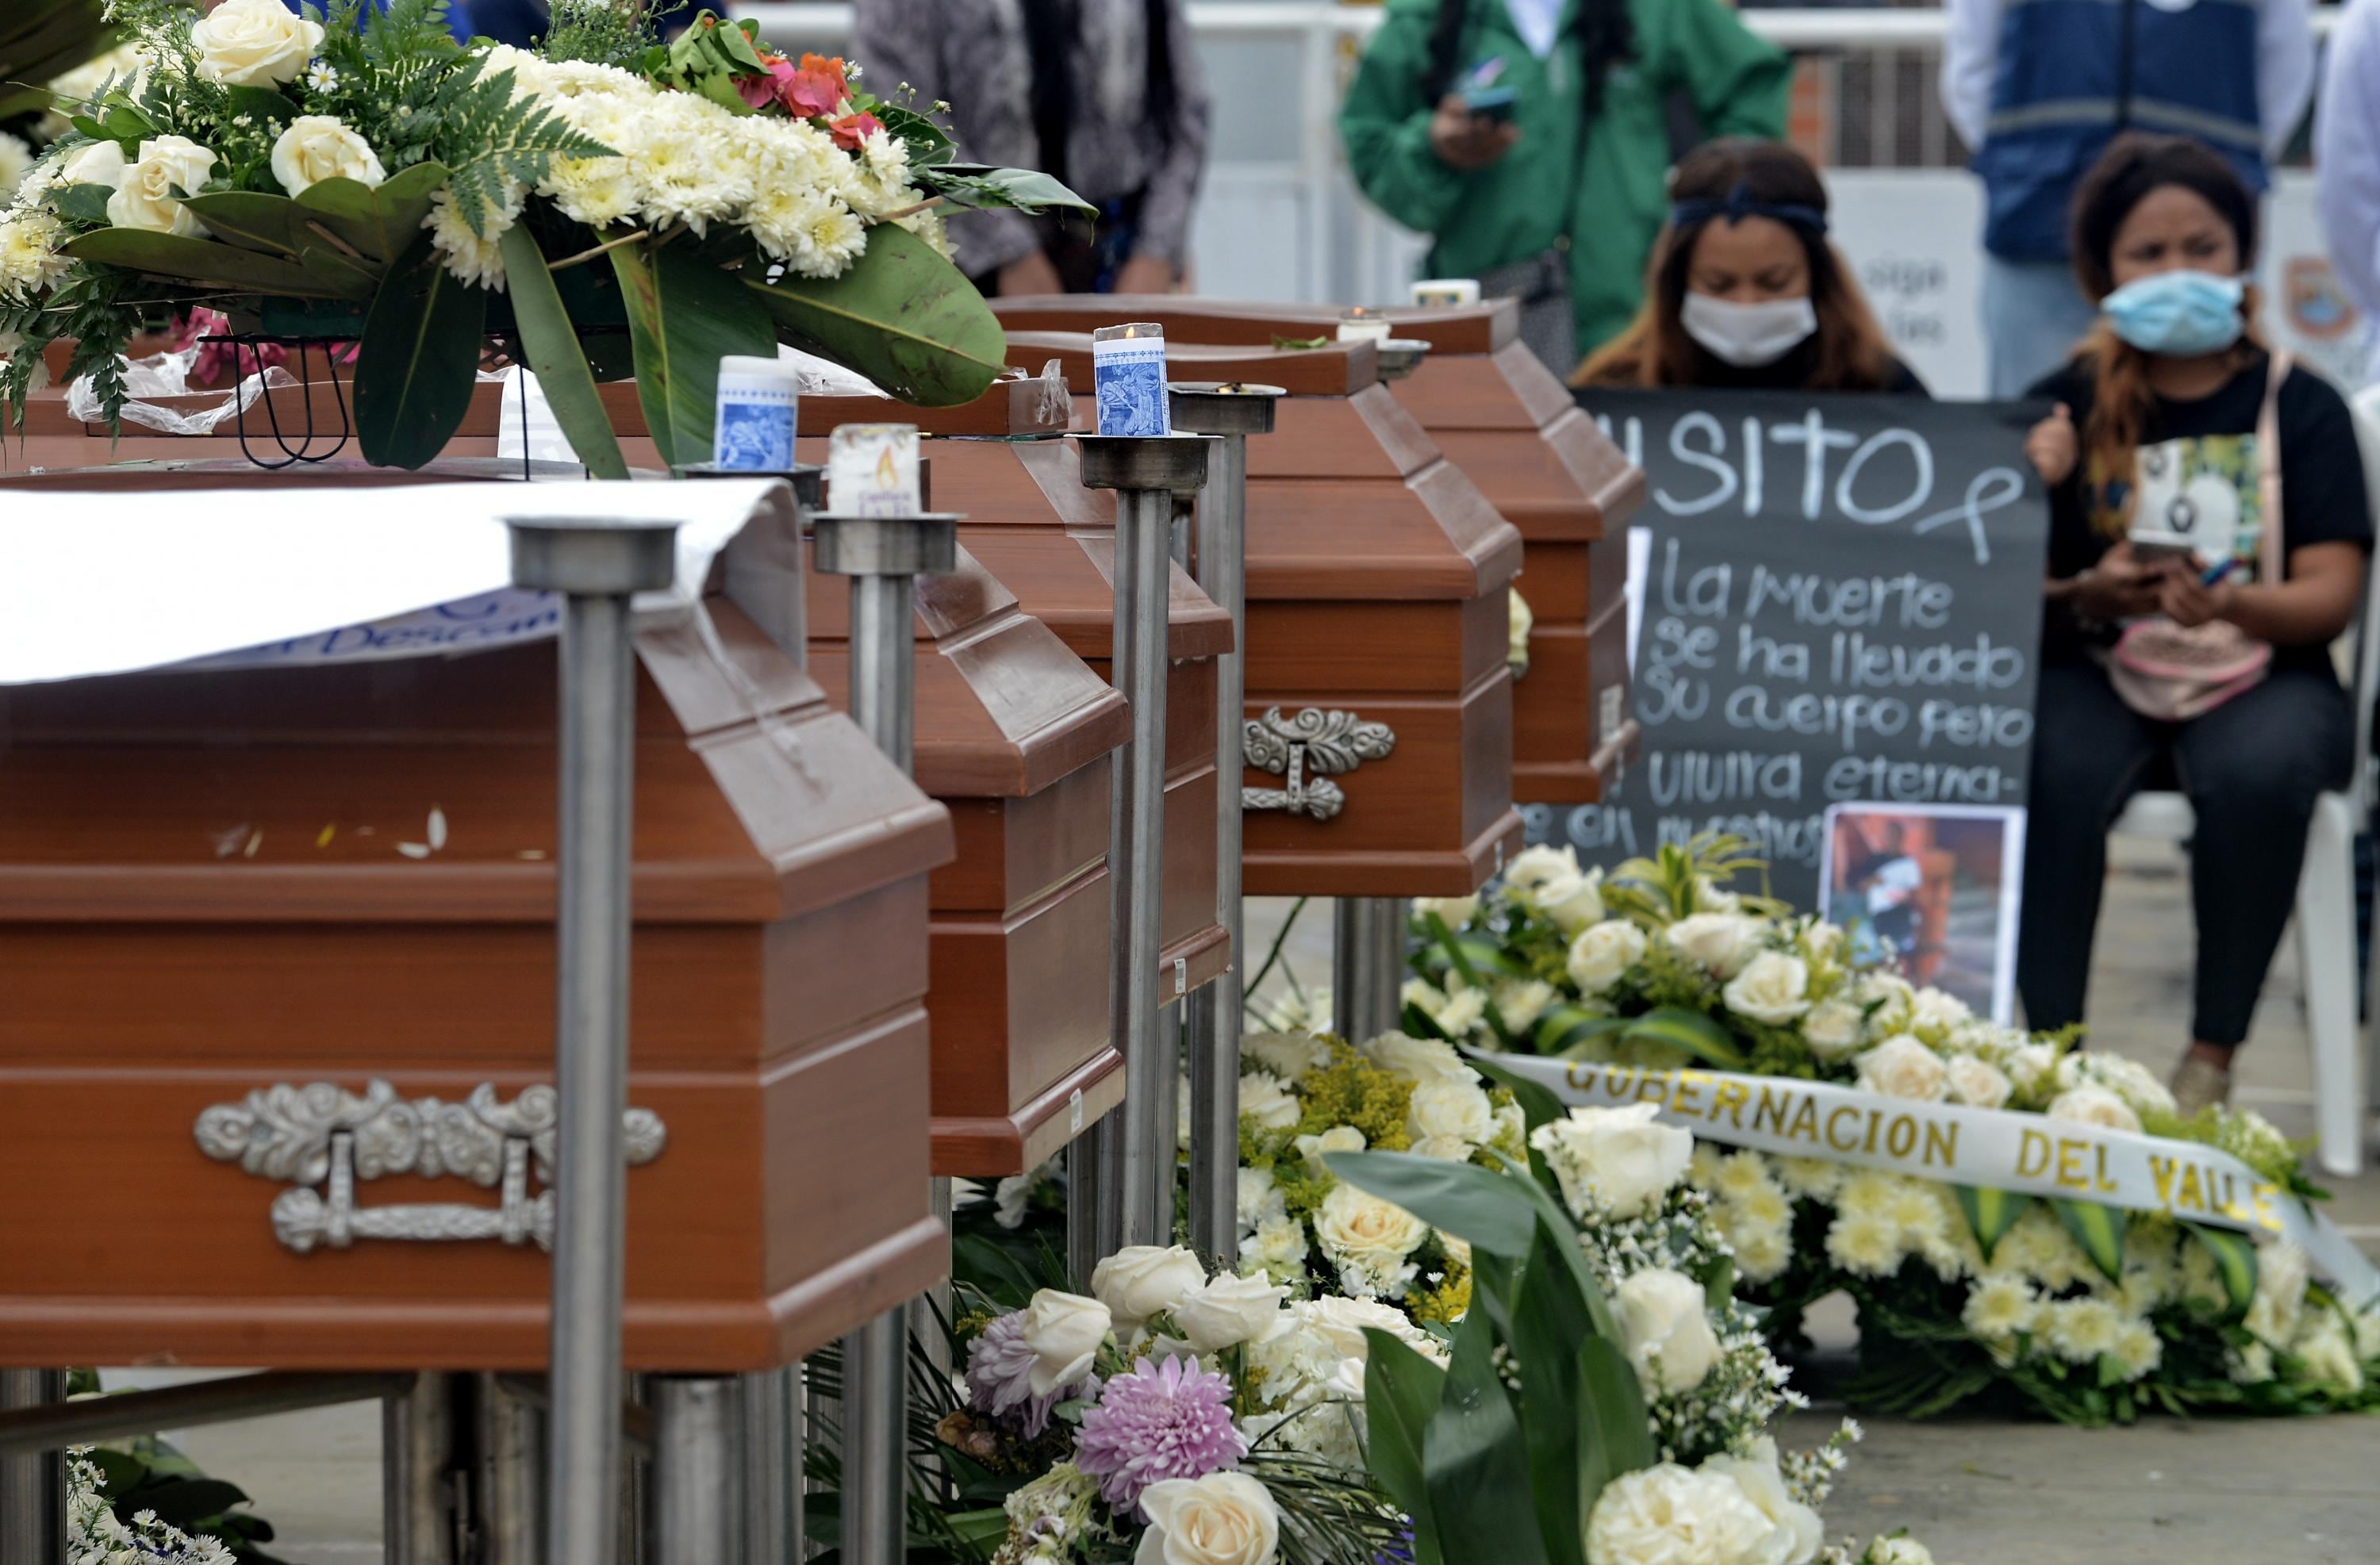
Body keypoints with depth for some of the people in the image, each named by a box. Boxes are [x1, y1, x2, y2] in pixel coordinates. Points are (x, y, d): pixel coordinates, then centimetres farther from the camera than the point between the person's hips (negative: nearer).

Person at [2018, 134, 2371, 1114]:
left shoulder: (2300, 409, 5)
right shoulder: (2067, 408, 8)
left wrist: (2230, 607, -24)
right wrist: (2084, 594, -20)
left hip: (2259, 675, -1)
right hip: (2099, 673, 1)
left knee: (2260, 775, -36)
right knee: (2048, 775, -34)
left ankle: (2212, 1059, -23)